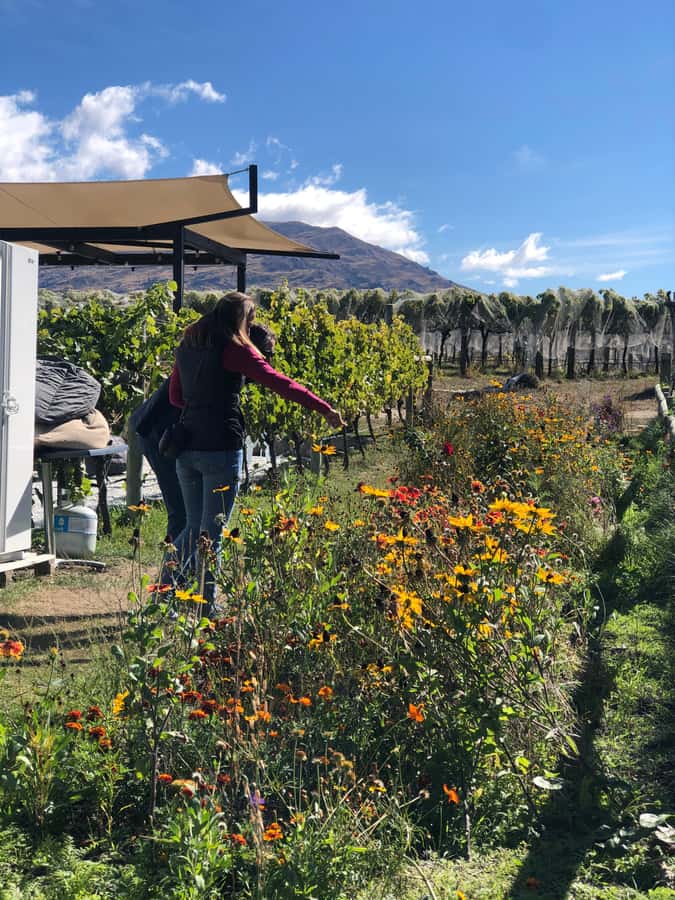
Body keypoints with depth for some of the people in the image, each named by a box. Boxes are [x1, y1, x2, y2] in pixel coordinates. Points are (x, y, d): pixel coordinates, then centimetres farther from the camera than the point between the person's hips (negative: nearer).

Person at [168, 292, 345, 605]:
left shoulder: (187, 346, 13)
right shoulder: (234, 349, -9)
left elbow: (175, 396, 22)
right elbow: (279, 383, -16)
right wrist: (325, 409, -16)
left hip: (187, 447, 7)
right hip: (220, 449, -7)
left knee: (193, 527, 18)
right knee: (212, 532, 3)